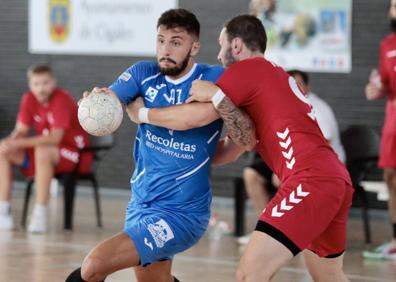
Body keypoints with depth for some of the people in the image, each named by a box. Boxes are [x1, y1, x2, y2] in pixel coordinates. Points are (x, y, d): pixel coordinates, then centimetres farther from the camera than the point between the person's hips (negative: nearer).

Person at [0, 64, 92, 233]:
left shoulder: (61, 100, -22)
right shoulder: (29, 99, -2)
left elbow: (55, 138, -31)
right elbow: (21, 131, -3)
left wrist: (20, 143, -36)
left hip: (75, 153, -7)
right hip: (45, 149, 7)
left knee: (43, 151, -38)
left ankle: (40, 215, -35)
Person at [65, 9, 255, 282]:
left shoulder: (215, 78, -13)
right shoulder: (144, 74, 1)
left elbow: (194, 117, -30)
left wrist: (142, 113, -16)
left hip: (181, 213, -7)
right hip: (141, 203, 7)